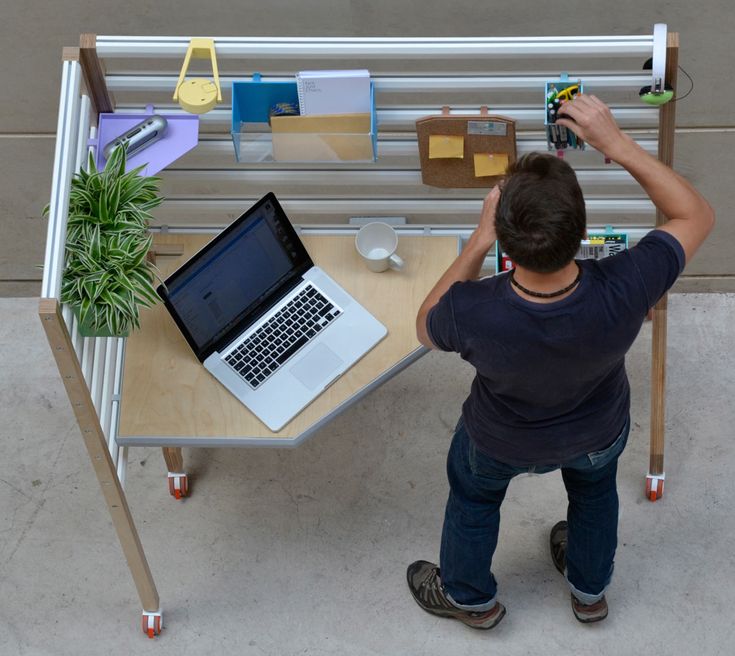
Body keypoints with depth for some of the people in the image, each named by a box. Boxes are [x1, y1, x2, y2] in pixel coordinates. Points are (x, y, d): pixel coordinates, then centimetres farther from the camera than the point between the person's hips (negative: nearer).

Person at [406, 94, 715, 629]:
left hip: (503, 442, -1)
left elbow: (427, 328, -17)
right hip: (600, 432, 1)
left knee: (473, 494, 33)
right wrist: (616, 143, -30)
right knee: (595, 487, 37)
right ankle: (590, 590, 62)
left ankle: (470, 596, 59)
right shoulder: (623, 292, -43)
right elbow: (698, 215, -23)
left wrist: (479, 240, -26)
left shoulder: (472, 312, -45)